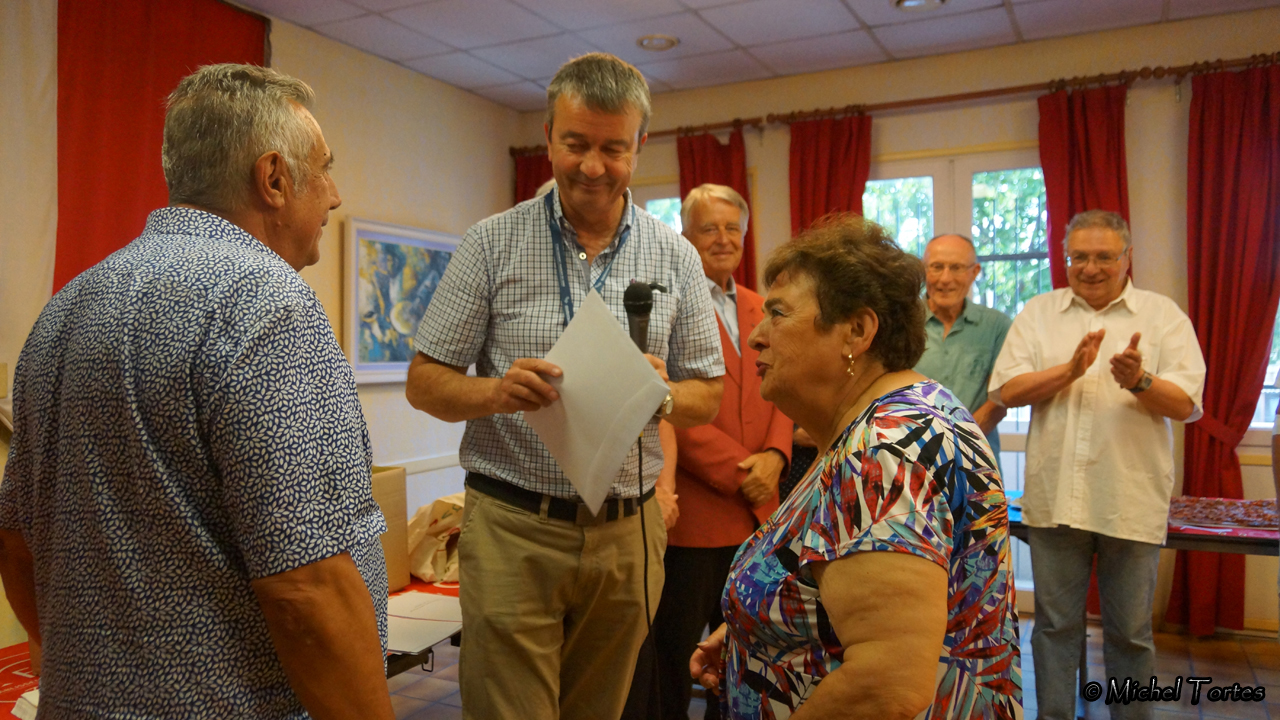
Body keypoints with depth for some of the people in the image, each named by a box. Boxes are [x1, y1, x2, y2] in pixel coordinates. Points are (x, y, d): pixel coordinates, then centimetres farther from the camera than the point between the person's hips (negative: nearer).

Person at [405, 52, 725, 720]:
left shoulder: (675, 256, 4)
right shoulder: (491, 243, -2)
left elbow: (708, 395, 8)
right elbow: (424, 382, 0)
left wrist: (662, 395, -15)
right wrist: (495, 392, -22)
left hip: (628, 533, 3)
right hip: (512, 528, -2)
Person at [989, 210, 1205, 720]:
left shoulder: (1163, 315, 3)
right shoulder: (1038, 313, 6)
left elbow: (1187, 404, -5)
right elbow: (1006, 391, -3)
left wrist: (1139, 382, -24)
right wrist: (1069, 370, -17)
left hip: (1132, 501, -1)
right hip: (1054, 498, 1)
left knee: (1130, 633, 11)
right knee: (1055, 625, 12)